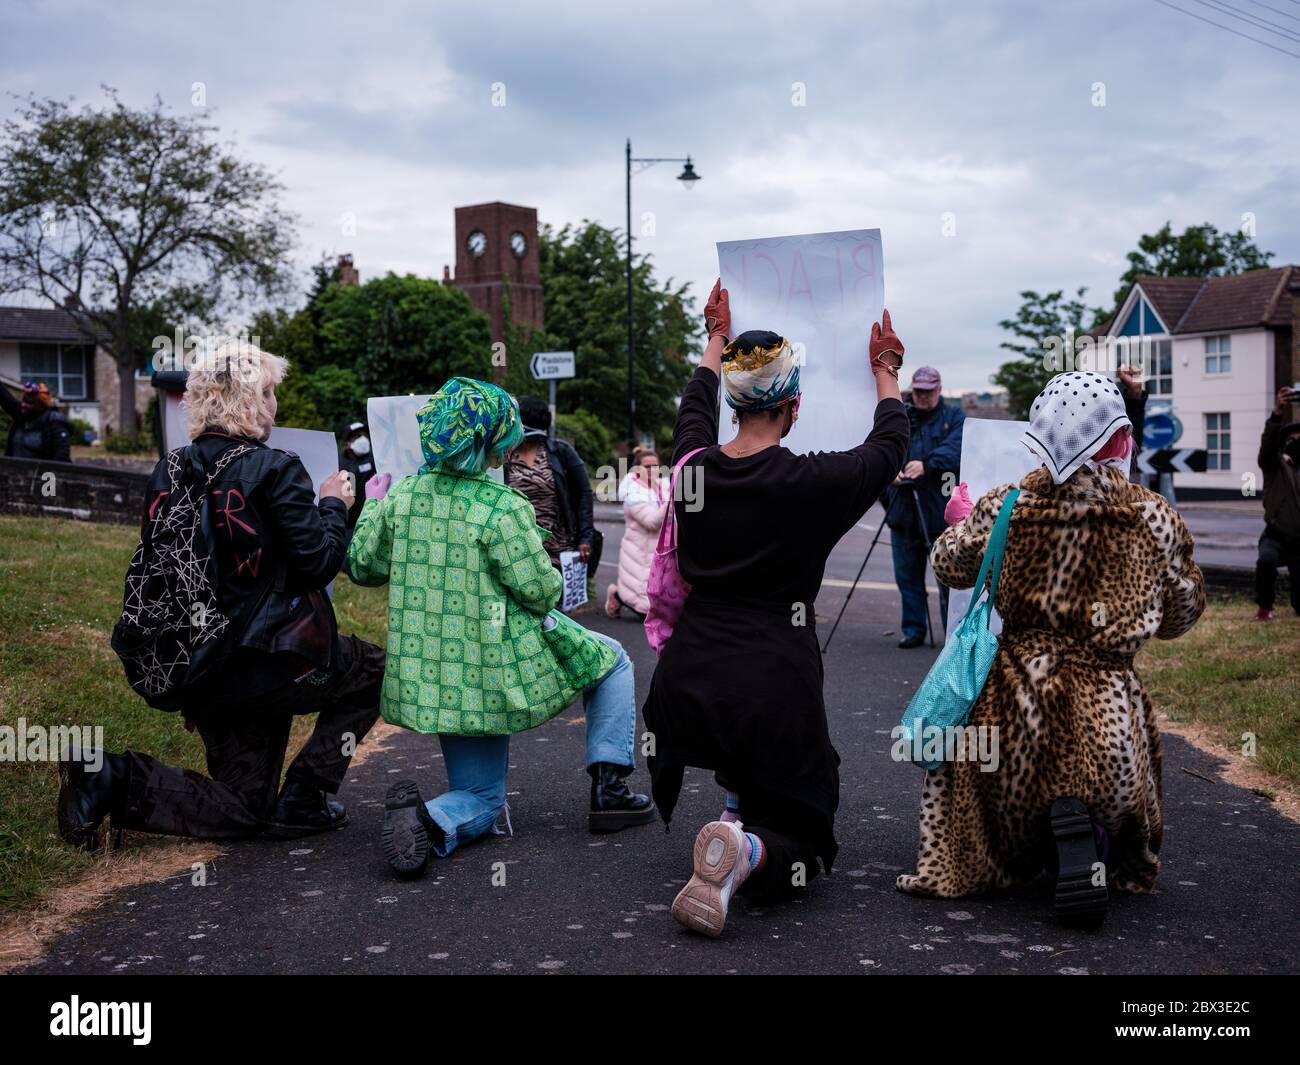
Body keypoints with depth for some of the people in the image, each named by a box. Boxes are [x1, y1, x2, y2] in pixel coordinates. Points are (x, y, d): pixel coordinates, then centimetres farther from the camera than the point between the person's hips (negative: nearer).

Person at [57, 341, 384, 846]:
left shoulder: (171, 470, 7)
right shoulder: (275, 470, -14)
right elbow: (318, 564, -16)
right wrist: (333, 505, 4)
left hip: (198, 666, 7)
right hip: (269, 662, -7)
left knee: (242, 809, 18)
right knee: (372, 670, 20)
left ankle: (111, 777, -4)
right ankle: (301, 800, 11)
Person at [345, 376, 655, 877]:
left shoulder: (402, 494, 1)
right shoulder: (503, 507, -16)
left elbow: (363, 567, 10)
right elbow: (541, 591, -16)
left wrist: (371, 505, 26)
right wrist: (555, 576, 8)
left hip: (431, 680, 6)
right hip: (499, 669, -5)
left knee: (480, 799, 18)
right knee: (613, 662, 20)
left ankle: (427, 820, -17)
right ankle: (609, 789, 12)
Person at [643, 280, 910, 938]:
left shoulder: (695, 467, -1)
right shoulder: (811, 483, -12)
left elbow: (694, 408, 24)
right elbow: (887, 447, 9)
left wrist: (718, 338, 40)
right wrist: (886, 374, 27)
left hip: (683, 686, 6)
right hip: (772, 692, -5)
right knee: (801, 840, 10)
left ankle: (738, 814, 36)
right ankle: (749, 854, -22)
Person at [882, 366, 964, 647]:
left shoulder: (954, 417, 6)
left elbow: (955, 448, -12)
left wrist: (926, 464, -28)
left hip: (942, 512, -3)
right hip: (902, 511, 3)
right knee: (907, 575, 7)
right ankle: (913, 630, 18)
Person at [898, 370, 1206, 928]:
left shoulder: (1004, 507, -4)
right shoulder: (1157, 519, -3)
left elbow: (950, 566, 15)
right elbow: (1180, 615, 10)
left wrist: (960, 520, 36)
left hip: (1017, 703, 0)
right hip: (1108, 709, 1)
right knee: (1115, 796, 27)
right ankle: (1090, 830, -6)